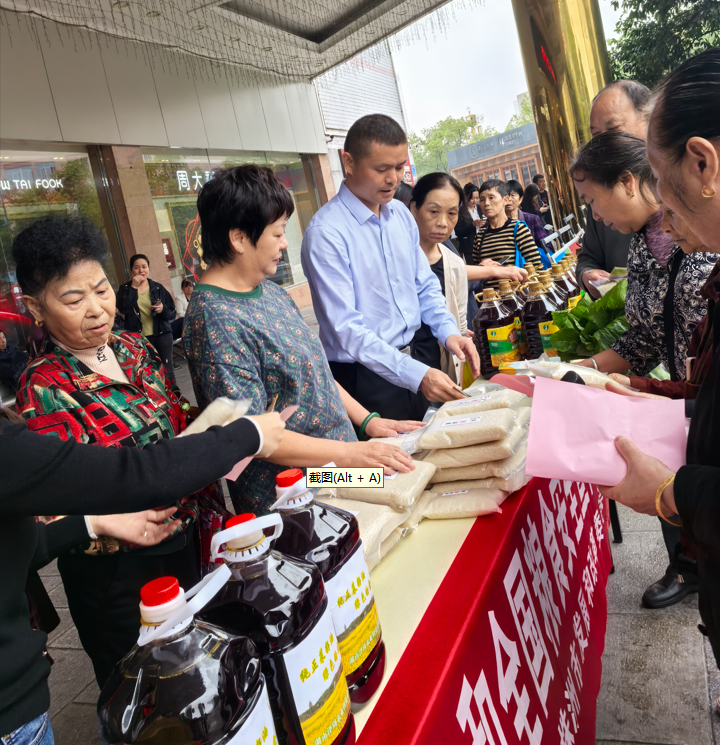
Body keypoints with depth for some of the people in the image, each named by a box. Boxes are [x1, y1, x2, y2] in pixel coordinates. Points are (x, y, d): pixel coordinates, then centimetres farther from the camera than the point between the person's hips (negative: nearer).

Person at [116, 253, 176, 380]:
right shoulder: (124, 289, 5)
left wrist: (163, 309, -14)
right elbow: (123, 308, -14)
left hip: (162, 335, 1)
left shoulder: (158, 288, 7)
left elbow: (172, 313, 7)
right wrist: (133, 288, -12)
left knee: (167, 370, 4)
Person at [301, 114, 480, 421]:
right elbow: (345, 328, -23)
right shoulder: (325, 232, -18)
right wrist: (416, 375, -28)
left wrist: (448, 332, -5)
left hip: (412, 359, 7)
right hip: (364, 376, -7)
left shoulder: (401, 215, 5)